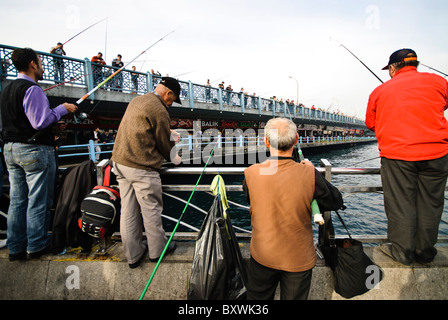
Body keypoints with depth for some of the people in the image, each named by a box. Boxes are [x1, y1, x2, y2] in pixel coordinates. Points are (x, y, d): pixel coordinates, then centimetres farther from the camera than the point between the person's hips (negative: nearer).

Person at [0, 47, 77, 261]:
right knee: (37, 201, 2)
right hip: (35, 150, -9)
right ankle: (36, 246, 13)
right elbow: (40, 121, -19)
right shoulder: (32, 89, -14)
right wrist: (62, 109, -7)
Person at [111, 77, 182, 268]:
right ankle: (157, 250, 26)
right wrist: (173, 158, 14)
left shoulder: (136, 101, 15)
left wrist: (169, 133, 27)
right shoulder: (159, 110, -13)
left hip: (120, 162, 9)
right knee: (151, 210, 8)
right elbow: (164, 143, -5)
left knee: (128, 211, 13)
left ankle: (133, 255, 27)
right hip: (142, 168, -9)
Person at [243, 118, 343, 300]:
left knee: (258, 296, 25)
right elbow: (336, 202, -5)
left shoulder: (251, 174, -18)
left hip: (262, 257, 1)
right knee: (294, 297, 24)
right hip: (299, 260, 0)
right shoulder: (310, 175, -22)